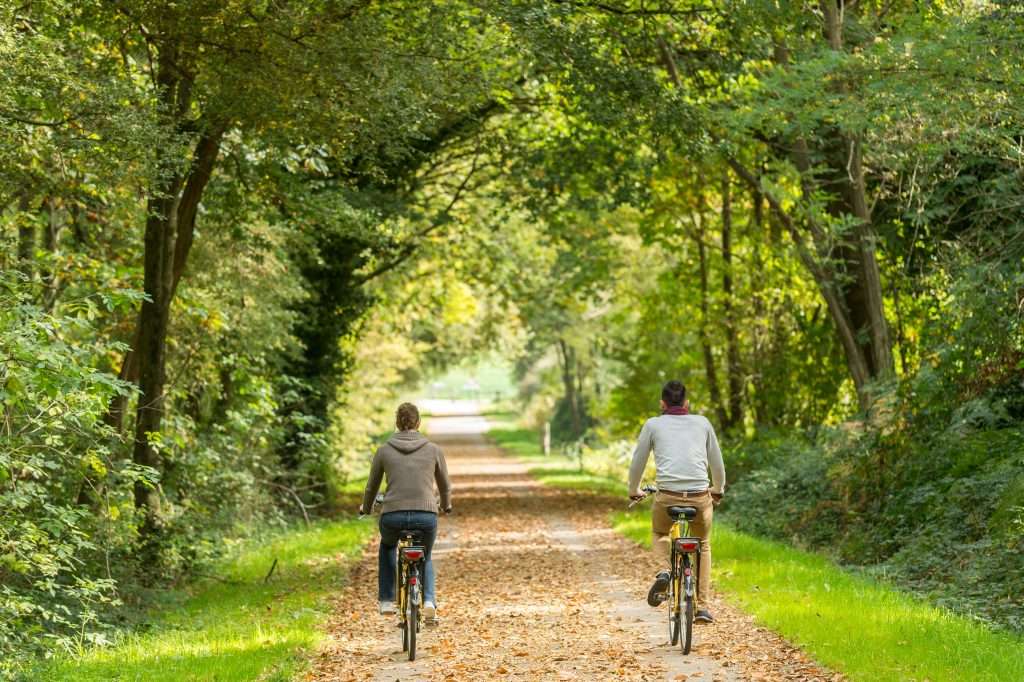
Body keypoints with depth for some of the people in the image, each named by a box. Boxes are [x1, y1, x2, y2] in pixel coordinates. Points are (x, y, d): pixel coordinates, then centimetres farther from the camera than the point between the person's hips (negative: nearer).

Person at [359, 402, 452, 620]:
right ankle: (429, 600, 5)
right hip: (426, 516, 0)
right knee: (424, 557, 30)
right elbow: (445, 486, 20)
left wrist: (366, 508, 38)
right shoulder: (433, 450, 6)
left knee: (387, 546, 36)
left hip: (393, 517, 0)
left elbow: (372, 486, 17)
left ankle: (386, 600, 29)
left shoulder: (384, 450, 6)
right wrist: (446, 506, 42)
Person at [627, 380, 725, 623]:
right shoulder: (702, 423, 15)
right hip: (700, 496, 1)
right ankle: (702, 606, 16)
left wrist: (634, 492, 33)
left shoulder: (653, 425, 11)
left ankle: (663, 571, 1)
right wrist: (718, 491, 39)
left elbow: (637, 463, 15)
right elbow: (717, 463, 21)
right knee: (703, 545, 24)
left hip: (667, 496, -1)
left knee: (659, 534, 30)